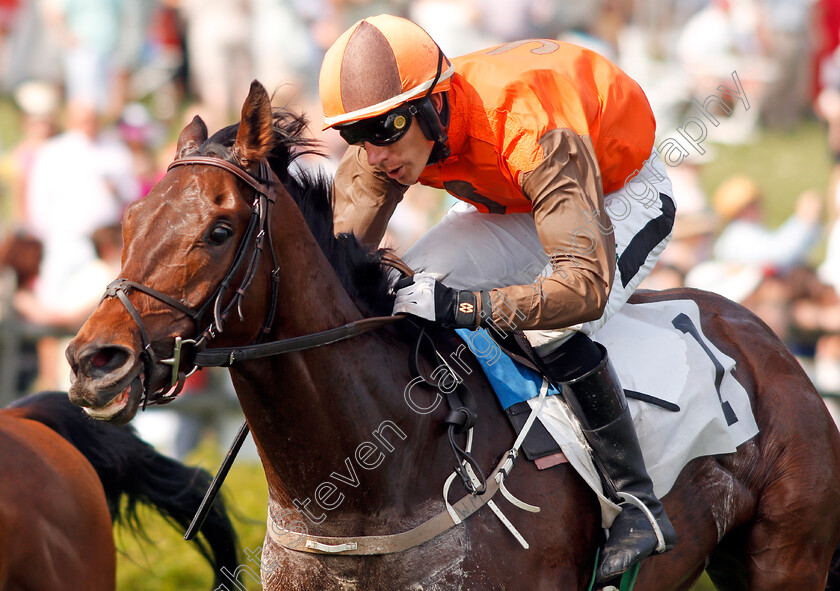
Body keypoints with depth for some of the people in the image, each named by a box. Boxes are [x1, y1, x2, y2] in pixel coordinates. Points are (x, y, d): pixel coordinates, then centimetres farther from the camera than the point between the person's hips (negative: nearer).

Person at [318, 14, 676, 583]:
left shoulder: (532, 134, -44)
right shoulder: (384, 151, -23)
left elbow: (587, 287, -50)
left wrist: (456, 303, -59)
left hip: (626, 196, -7)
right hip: (516, 204, 7)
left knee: (554, 332, -32)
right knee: (407, 285, -11)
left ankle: (640, 504, -18)